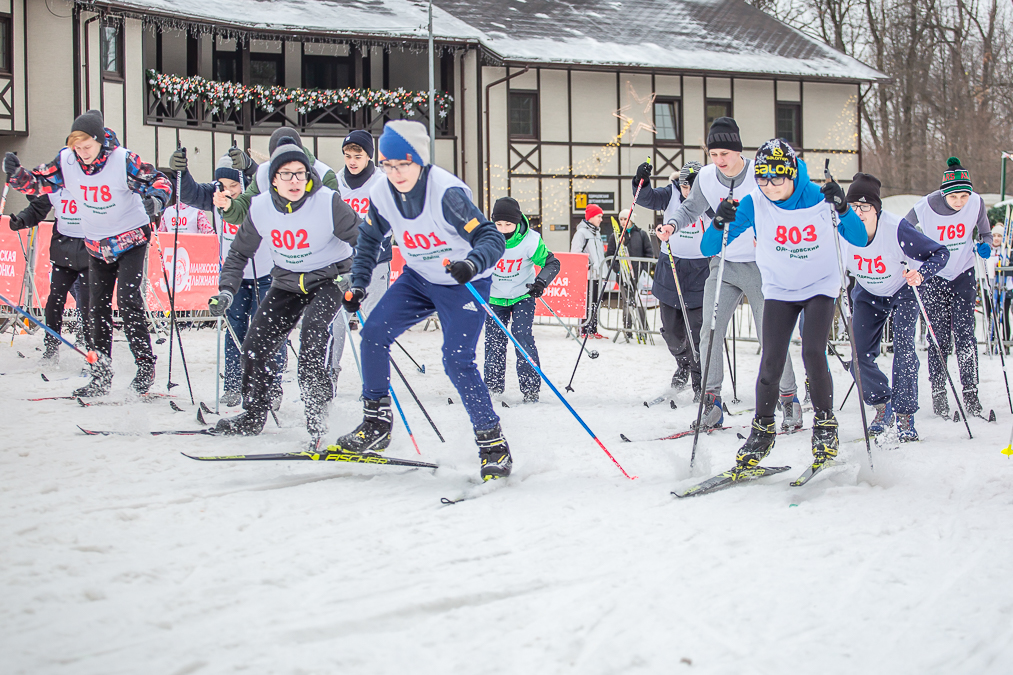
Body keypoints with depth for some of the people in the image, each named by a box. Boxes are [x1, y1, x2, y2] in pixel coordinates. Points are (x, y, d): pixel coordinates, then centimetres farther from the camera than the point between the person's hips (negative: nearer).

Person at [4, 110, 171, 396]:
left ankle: (145, 366, -8)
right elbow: (37, 182, -2)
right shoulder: (66, 162, -10)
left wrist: (155, 199, -38)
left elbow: (159, 181, -16)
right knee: (98, 308, 6)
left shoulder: (123, 160, -21)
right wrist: (16, 174, -23)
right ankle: (101, 376, 14)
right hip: (97, 244, 5)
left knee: (128, 301, -18)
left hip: (130, 238, -5)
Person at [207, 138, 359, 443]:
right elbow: (239, 252, 5)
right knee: (257, 344, 1)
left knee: (312, 330, -30)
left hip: (329, 278, -5)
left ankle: (316, 408, -19)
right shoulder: (260, 208, -10)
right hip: (287, 281, 5)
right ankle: (254, 414, 21)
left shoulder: (328, 202, -23)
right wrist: (226, 290, -5)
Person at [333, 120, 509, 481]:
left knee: (457, 361, -16)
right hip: (418, 279, 6)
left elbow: (492, 238, -30)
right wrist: (358, 285, 2)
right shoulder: (382, 197, -11)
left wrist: (472, 264, -50)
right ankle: (376, 424, 9)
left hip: (464, 283, -6)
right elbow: (369, 240, 10)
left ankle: (492, 442, -2)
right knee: (373, 333, -6)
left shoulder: (447, 193, -29)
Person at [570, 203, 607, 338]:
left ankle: (593, 329, 13)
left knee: (595, 303, 9)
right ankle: (584, 330, -4)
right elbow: (575, 253, -13)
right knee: (586, 302, -8)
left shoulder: (597, 233, 19)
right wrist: (586, 264, -17)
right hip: (586, 274, -8)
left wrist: (601, 269, 21)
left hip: (596, 274, 8)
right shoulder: (581, 232, -8)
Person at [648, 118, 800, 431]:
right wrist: (672, 223, -10)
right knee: (709, 332, -6)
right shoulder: (706, 177, -3)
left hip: (761, 265, -3)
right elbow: (690, 208, 10)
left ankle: (789, 399, 15)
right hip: (723, 264, 4)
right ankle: (711, 401, 4)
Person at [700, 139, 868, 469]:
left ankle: (825, 424, 1)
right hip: (779, 290, 1)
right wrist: (720, 224, -36)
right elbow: (709, 249, -15)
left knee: (813, 353, -18)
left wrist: (843, 208, -34)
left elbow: (861, 240, -18)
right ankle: (762, 430, 10)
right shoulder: (754, 204, -15)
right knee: (771, 362, -9)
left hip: (820, 286, -1)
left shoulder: (818, 197, -17)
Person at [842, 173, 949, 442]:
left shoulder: (897, 229, -33)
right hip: (868, 294, 3)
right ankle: (882, 404, 17)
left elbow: (940, 253, -25)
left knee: (903, 348, -17)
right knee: (859, 353, -6)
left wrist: (921, 274, -42)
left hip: (902, 290, -3)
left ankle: (905, 415, -7)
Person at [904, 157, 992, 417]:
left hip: (963, 274, 1)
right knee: (939, 336, -3)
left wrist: (985, 245, -20)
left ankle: (970, 393, -1)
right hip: (934, 276, -1)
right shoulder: (925, 207, -21)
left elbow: (985, 234, 1)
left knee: (965, 333, -6)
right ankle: (938, 393, 8)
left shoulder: (976, 203, -15)